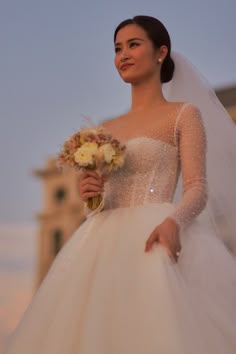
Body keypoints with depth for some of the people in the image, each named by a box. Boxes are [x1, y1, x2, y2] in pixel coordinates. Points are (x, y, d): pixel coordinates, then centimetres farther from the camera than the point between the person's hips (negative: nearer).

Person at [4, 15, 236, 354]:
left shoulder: (184, 114, 5)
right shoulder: (107, 129, 21)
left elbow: (198, 188, -7)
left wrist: (173, 222, -28)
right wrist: (90, 193, -3)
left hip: (154, 237, -5)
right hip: (105, 242, 5)